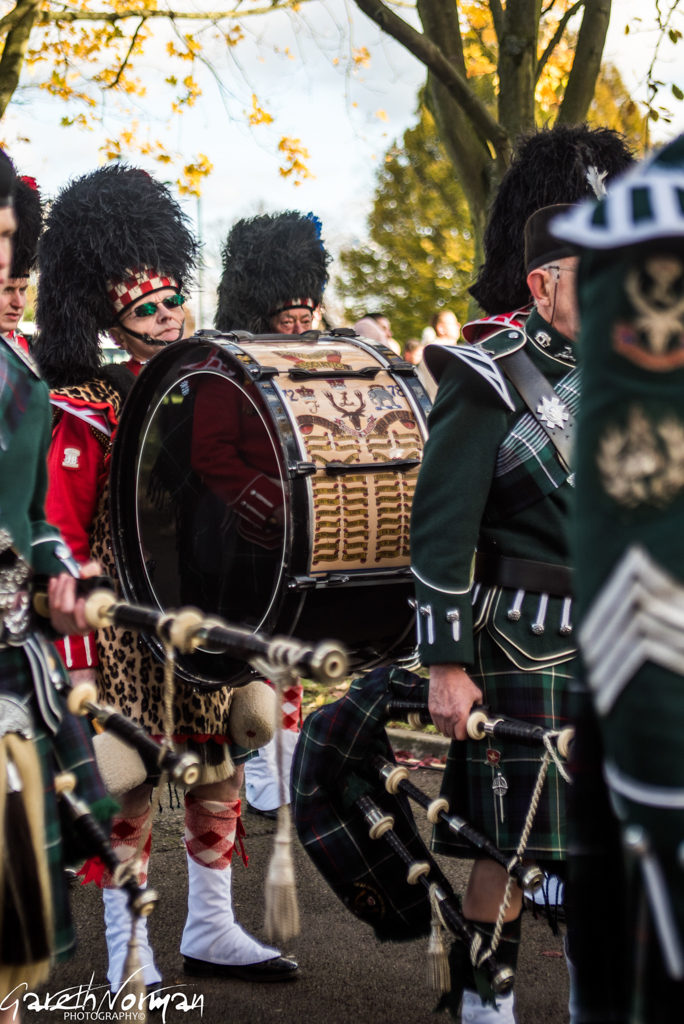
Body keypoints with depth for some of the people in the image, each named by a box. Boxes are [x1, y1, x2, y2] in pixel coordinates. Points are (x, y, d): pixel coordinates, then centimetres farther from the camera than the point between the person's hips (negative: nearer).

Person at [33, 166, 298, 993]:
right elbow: (63, 542, -12)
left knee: (219, 773, 13)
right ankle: (129, 961, 14)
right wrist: (77, 661, -16)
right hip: (128, 636, -6)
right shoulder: (88, 411, -10)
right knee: (131, 788, 1)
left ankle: (212, 932, 29)